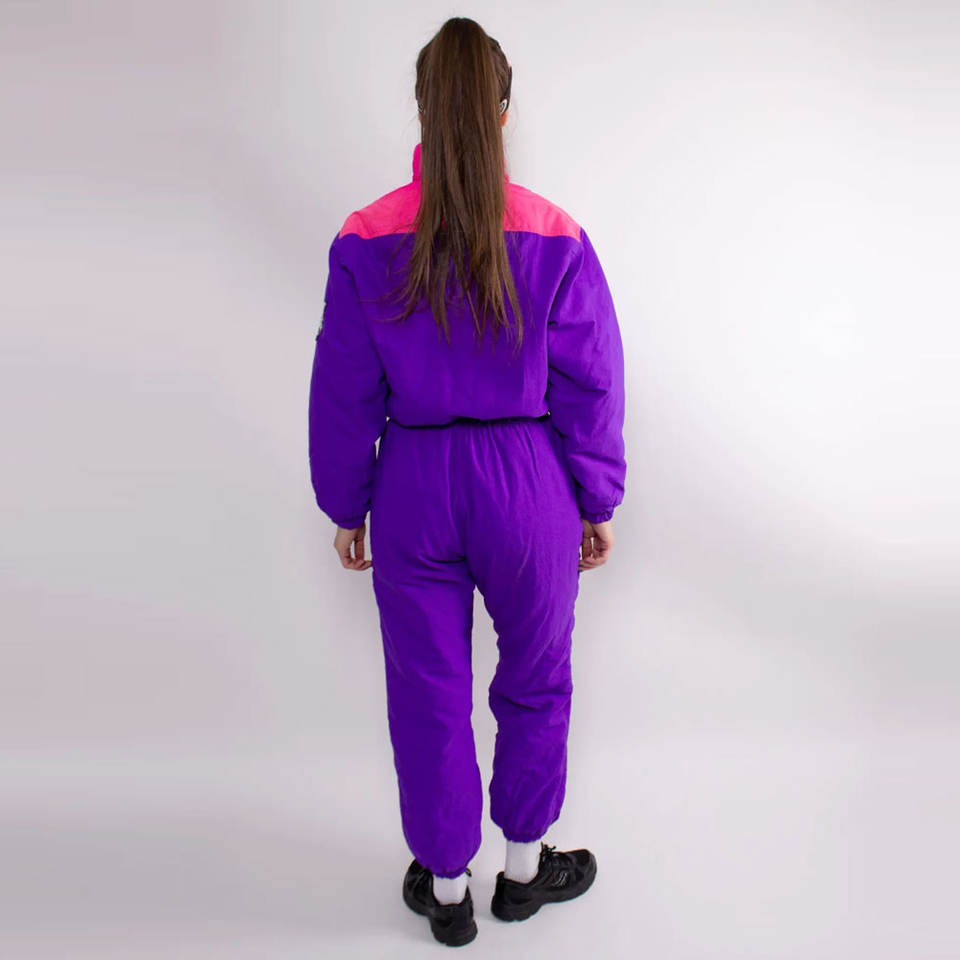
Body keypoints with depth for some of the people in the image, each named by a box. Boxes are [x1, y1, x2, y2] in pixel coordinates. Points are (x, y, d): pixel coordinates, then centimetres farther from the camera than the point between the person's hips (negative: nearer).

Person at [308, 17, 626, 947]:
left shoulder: (366, 241, -5)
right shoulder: (556, 237, -7)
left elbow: (344, 392, -2)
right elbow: (590, 387, -4)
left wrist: (346, 507, 10)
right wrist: (597, 505, 7)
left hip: (415, 491, 1)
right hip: (527, 488, 0)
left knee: (428, 694, 17)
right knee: (534, 685, 21)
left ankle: (445, 887, 36)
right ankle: (524, 867, 41)